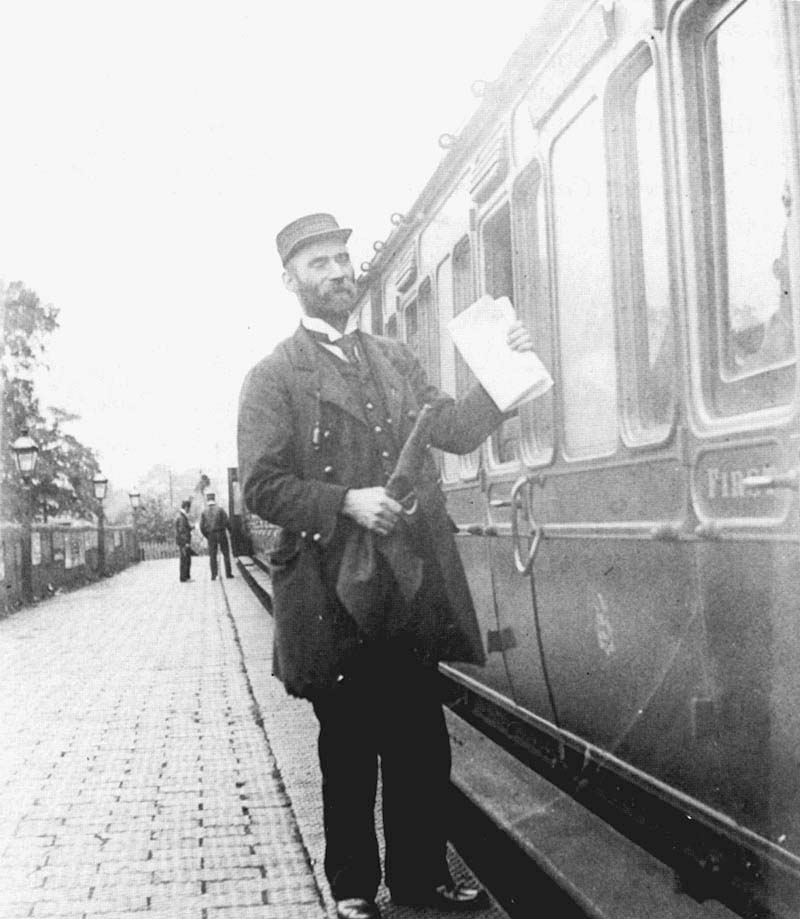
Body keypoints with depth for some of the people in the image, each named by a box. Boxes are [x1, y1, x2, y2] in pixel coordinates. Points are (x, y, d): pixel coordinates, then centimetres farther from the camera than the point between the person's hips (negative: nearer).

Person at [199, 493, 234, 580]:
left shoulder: (204, 512, 0)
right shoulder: (220, 510, -6)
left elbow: (202, 527, -3)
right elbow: (227, 522, -11)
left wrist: (207, 537, 12)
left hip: (211, 536, 1)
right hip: (221, 534, -1)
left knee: (212, 556, 7)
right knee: (226, 554, 9)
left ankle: (214, 575, 1)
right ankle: (228, 573, 6)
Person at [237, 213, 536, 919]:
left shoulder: (396, 359, 17)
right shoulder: (273, 377, 1)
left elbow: (456, 430, 7)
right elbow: (262, 488, -7)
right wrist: (346, 502, -20)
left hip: (414, 588, 4)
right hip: (333, 593, -4)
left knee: (422, 744, 11)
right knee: (349, 749, 9)